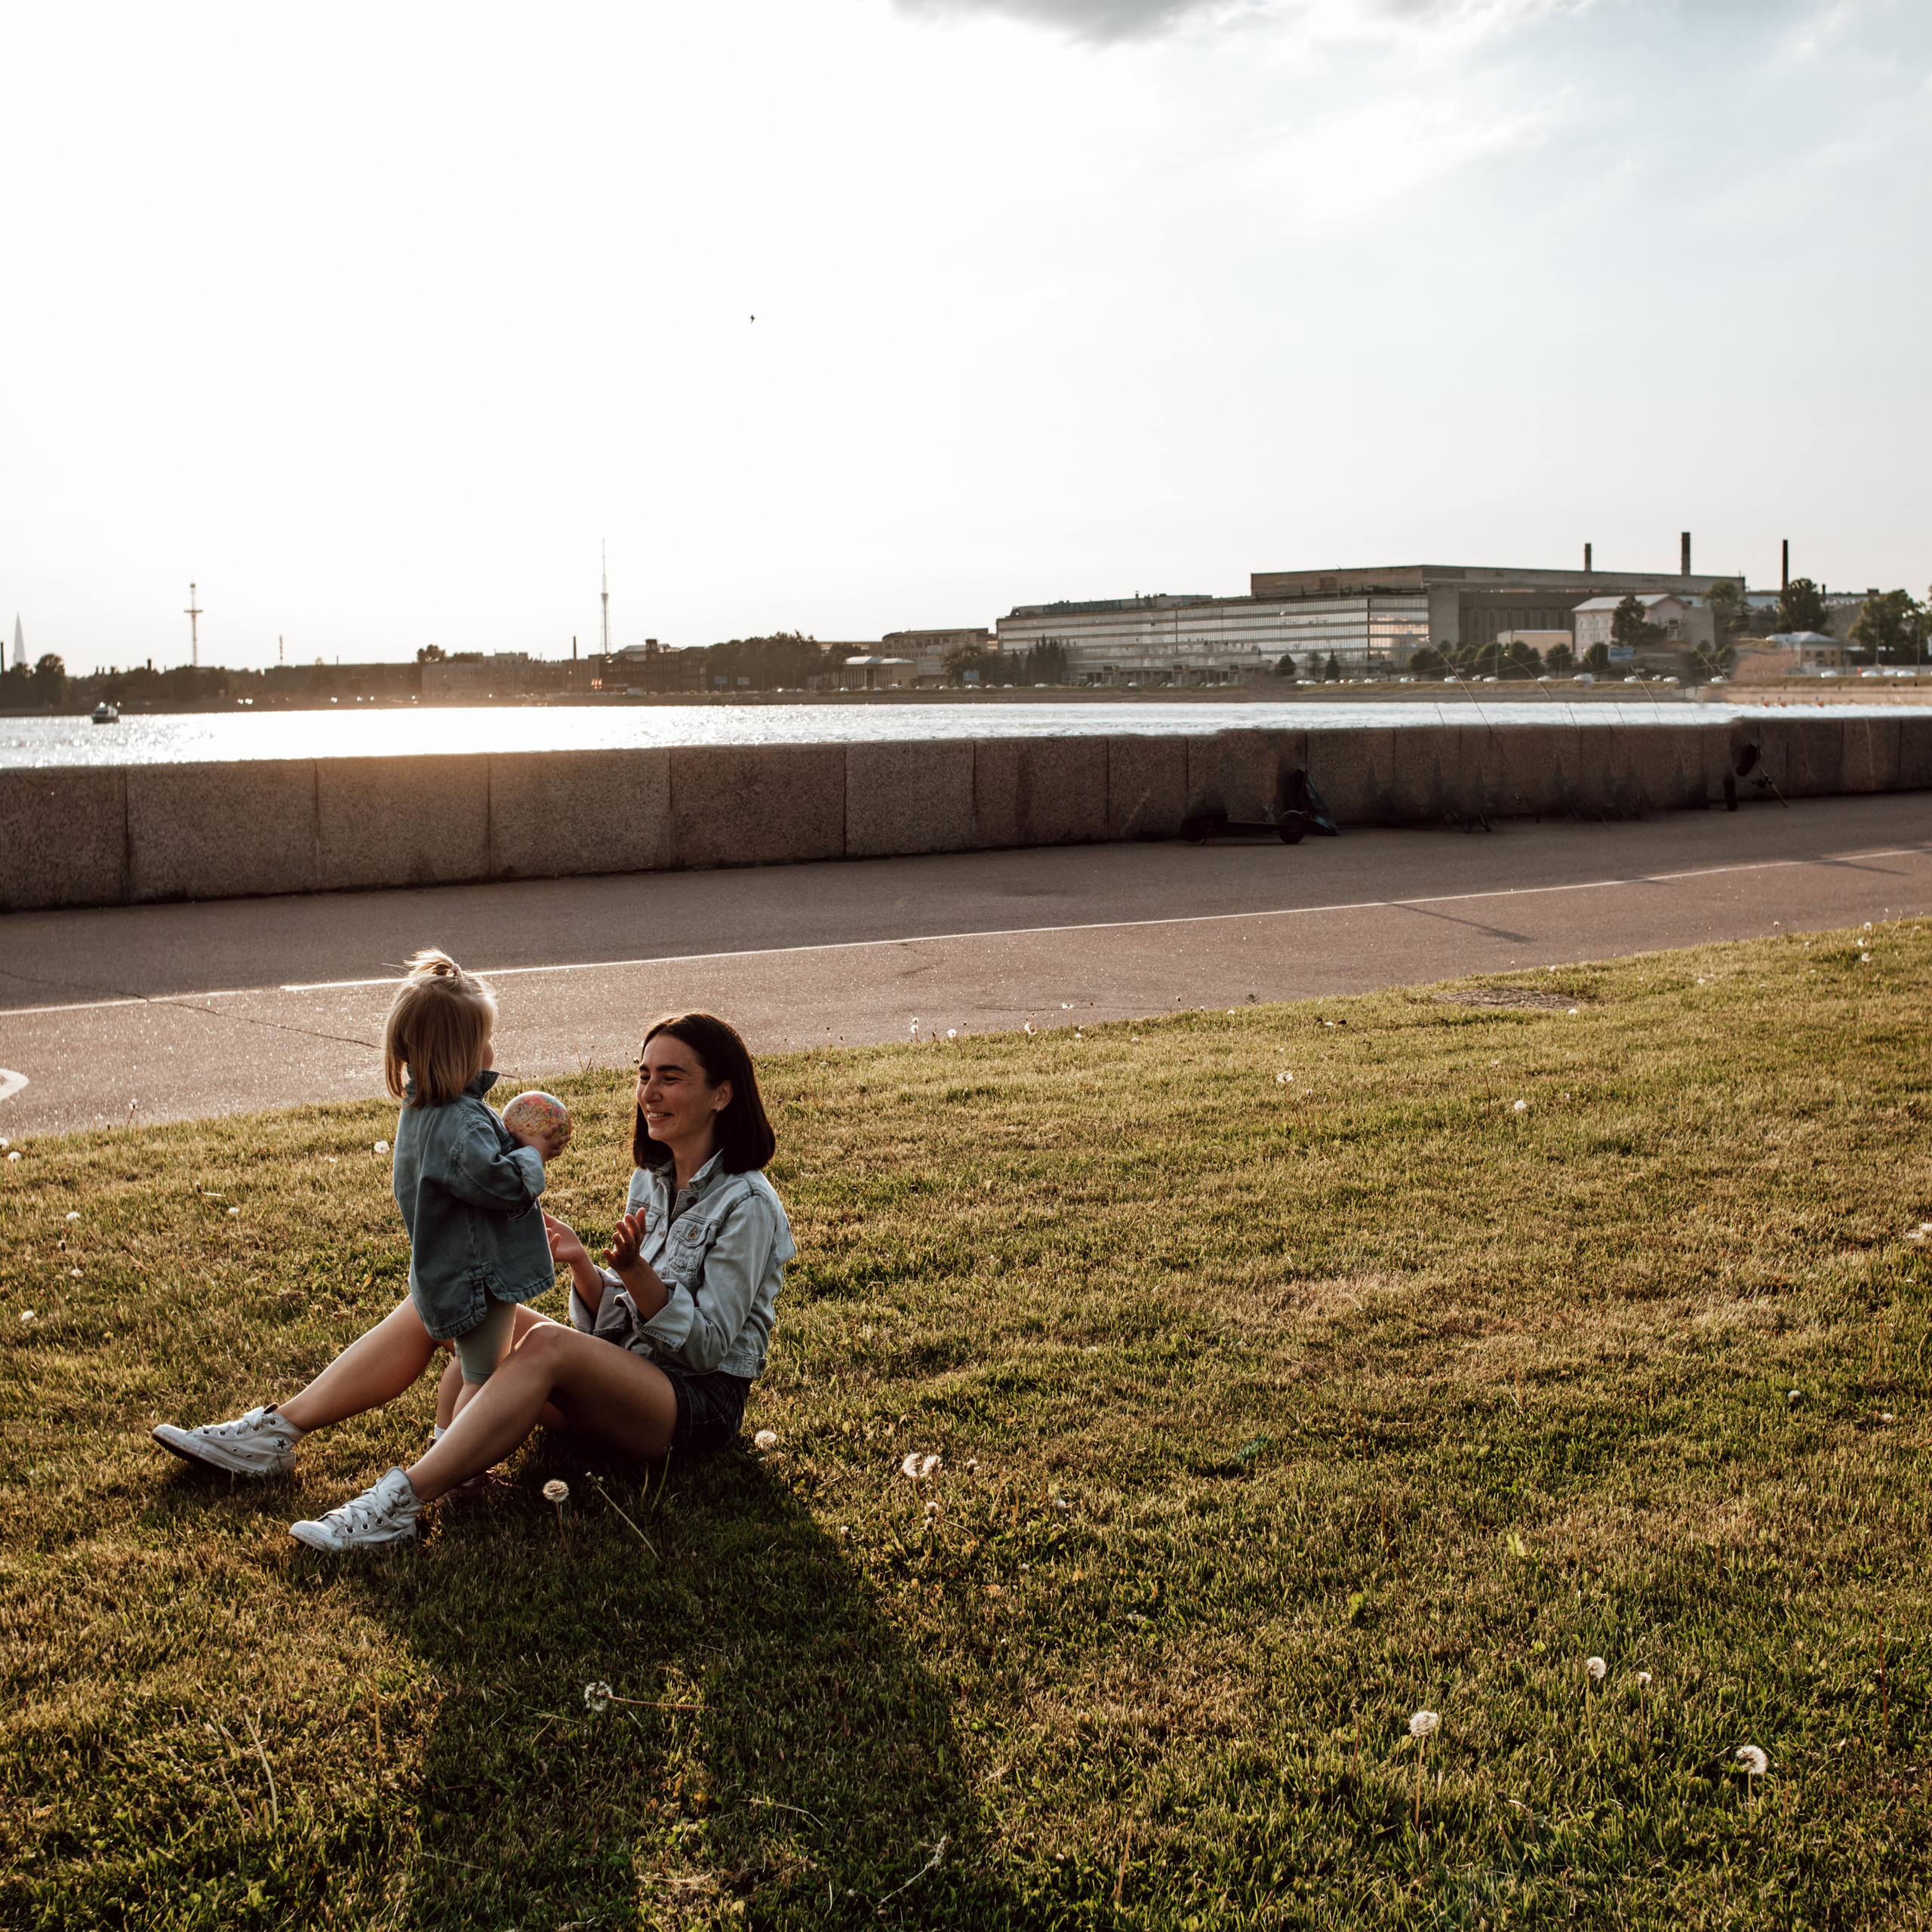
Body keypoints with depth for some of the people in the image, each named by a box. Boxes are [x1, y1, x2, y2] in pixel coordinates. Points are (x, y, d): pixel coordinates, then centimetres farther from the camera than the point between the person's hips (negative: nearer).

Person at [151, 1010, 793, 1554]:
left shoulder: (747, 1205, -13)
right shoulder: (651, 1181, 12)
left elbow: (708, 1344, -16)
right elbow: (614, 1324, 10)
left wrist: (635, 1271, -27)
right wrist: (583, 1268, -9)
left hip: (699, 1403, -8)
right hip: (619, 1381, 8)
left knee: (547, 1345, -36)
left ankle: (399, 1503, -41)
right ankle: (277, 1433, -8)